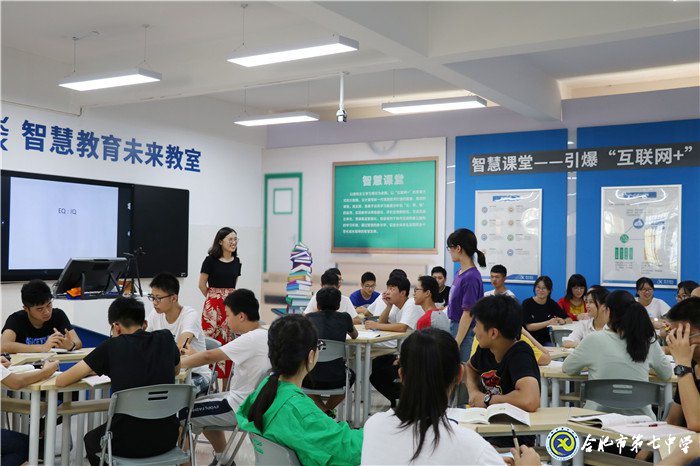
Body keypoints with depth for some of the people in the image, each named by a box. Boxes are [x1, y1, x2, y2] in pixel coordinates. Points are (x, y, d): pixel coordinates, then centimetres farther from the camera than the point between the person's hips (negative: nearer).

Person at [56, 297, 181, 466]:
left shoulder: (111, 346, -5)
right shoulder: (166, 338, 3)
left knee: (91, 439, 32)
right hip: (166, 439, 3)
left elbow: (61, 381, 0)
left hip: (129, 443, -3)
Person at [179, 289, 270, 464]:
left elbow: (210, 356, -24)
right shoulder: (262, 335, 4)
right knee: (202, 403, 27)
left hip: (240, 408, -9)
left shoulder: (252, 339, -25)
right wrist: (195, 355, 8)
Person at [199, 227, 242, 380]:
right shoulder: (211, 260, -6)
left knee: (230, 341, 3)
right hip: (214, 305, -5)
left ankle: (226, 380, 10)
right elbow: (202, 285, 1)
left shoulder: (236, 261, 9)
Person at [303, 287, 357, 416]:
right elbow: (354, 335, 24)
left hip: (312, 380, 0)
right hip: (336, 380, 0)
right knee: (351, 375, 35)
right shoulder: (344, 317, 4)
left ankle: (323, 411, 17)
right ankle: (328, 409, 27)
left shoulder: (310, 317, 6)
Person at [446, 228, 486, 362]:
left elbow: (468, 313, -19)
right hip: (455, 327, 9)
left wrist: (456, 344, -17)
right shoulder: (461, 272, 5)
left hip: (465, 332, -9)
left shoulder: (471, 277, -20)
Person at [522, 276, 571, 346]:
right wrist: (548, 322, -19)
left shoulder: (552, 304, 6)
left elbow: (569, 320, 7)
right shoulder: (527, 303, -5)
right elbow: (529, 327, -12)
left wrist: (563, 321, -15)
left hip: (546, 341, 4)